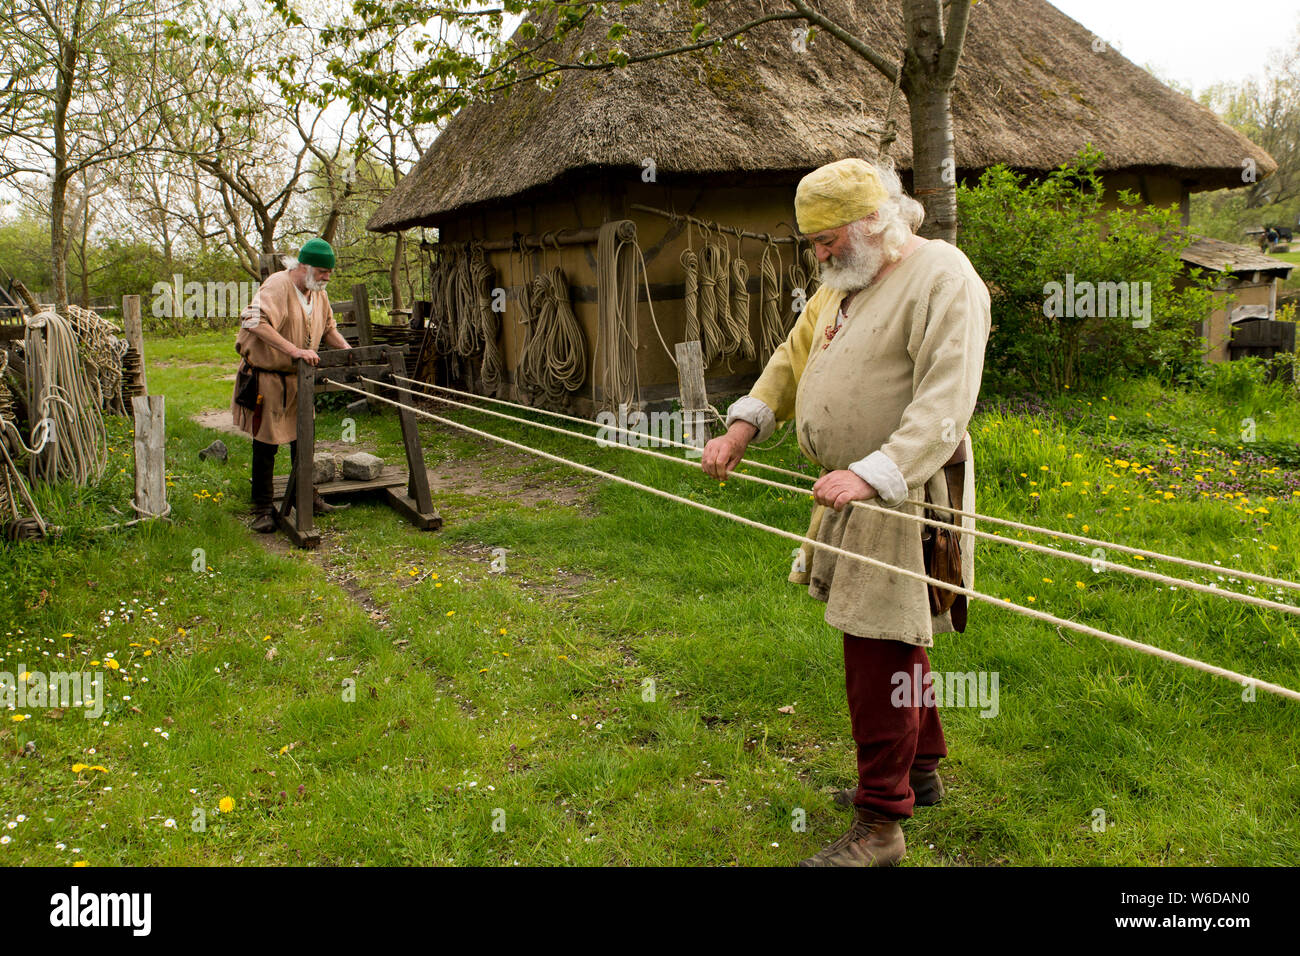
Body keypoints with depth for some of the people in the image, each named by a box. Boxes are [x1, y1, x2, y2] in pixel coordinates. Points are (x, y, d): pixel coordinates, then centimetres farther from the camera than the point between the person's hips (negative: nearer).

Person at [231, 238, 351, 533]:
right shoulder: (277, 286, -21)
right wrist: (294, 350, -40)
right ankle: (262, 509, 11)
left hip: (298, 378, 8)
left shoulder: (319, 293, 6)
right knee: (266, 443, 0)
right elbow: (255, 322, -36)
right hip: (267, 378, -8)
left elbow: (328, 328, 21)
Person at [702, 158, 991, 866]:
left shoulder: (942, 279, -15)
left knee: (878, 652, -7)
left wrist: (869, 474, -34)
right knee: (892, 639, 19)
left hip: (902, 492, -9)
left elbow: (943, 409, -25)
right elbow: (792, 360, 21)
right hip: (852, 490, 9)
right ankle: (921, 770, 37)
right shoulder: (844, 283, 14)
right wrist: (741, 430, 7)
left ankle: (879, 827, 4)